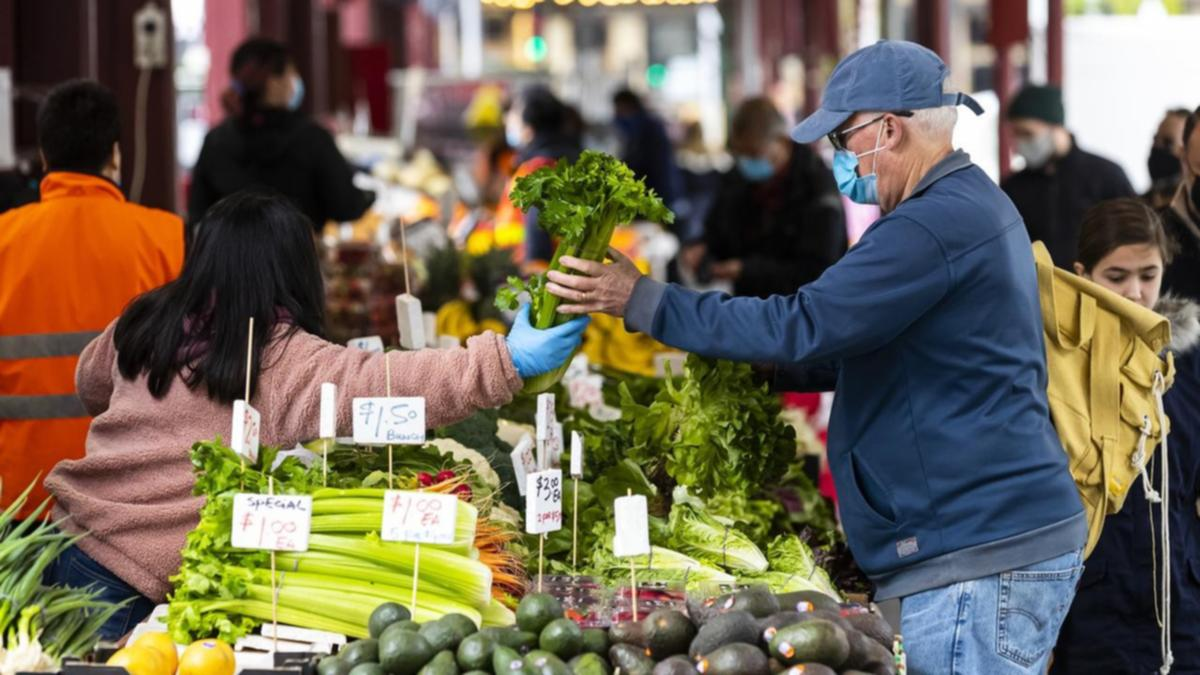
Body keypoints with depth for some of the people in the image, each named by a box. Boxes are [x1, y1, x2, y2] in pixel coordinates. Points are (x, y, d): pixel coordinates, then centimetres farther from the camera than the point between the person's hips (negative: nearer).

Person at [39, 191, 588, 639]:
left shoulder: (144, 324, 8)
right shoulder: (286, 361, -14)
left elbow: (90, 382, 28)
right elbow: (389, 384, -21)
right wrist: (505, 363, -21)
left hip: (75, 526, 7)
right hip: (141, 570, -7)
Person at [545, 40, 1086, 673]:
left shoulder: (937, 224, -17)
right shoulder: (972, 207, 18)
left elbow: (803, 325, -21)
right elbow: (853, 348, 24)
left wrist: (643, 302, -13)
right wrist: (738, 366, 19)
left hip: (982, 558, -11)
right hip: (1000, 545, 11)